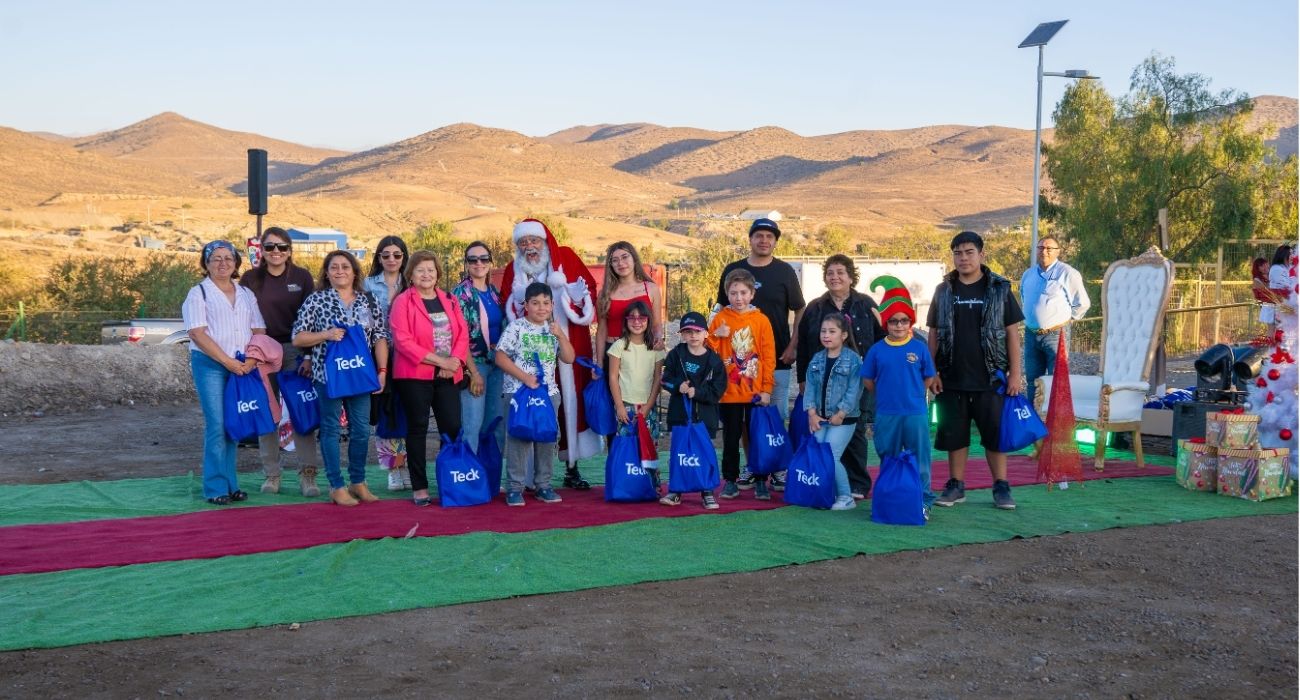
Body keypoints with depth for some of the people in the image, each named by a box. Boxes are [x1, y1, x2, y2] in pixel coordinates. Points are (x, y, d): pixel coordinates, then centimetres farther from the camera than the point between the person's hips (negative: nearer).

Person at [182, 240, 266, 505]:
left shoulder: (246, 294, 15)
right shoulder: (198, 293, 1)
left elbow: (259, 330, 11)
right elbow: (197, 334, -9)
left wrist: (251, 359, -7)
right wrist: (227, 361, -15)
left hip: (242, 366, 4)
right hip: (210, 365, -4)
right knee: (217, 426, -8)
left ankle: (231, 484, 14)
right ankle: (216, 488, -2)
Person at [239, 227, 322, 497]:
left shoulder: (302, 277, 3)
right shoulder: (251, 278, 5)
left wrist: (309, 356, -6)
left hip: (295, 349, -1)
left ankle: (307, 474, -1)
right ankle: (272, 473, 13)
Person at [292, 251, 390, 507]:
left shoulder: (369, 301, 9)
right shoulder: (316, 300, 0)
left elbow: (380, 338, 7)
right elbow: (297, 338, -1)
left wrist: (382, 370, -2)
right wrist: (326, 335, -16)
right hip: (328, 374, -3)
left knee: (361, 430, 6)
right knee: (331, 429, 3)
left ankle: (358, 482, 21)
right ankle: (337, 486, 12)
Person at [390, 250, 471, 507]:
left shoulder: (449, 301, 14)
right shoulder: (403, 302, -3)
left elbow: (462, 334, 8)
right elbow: (403, 340, -12)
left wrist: (454, 361, -10)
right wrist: (438, 360, -16)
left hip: (448, 376, 4)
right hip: (414, 376, -4)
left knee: (453, 428, 1)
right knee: (417, 429, 3)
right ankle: (420, 487, 9)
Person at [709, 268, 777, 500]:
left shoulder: (761, 320, -1)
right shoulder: (720, 318, 1)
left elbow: (769, 356, -2)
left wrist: (766, 389, -5)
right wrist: (715, 336, -17)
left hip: (755, 391, 0)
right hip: (729, 392, 1)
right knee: (731, 438, 9)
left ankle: (761, 481, 17)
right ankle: (730, 481, 19)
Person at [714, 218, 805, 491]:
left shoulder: (784, 271, 3)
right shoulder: (733, 270, 8)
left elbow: (800, 311, 6)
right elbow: (721, 308, 14)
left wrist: (793, 346, -4)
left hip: (777, 356, -2)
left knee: (778, 415, 1)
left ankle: (779, 469, 10)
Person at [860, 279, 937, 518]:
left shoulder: (919, 347, -1)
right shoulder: (877, 349, 1)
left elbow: (929, 378, 6)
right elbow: (867, 380, 8)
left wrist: (912, 393, 1)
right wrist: (885, 394, 3)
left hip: (916, 413, -1)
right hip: (886, 415, 2)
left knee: (919, 460, 2)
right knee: (888, 460, 12)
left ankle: (923, 501, 11)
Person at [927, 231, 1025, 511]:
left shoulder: (999, 289, 1)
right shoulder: (944, 291, 6)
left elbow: (1012, 332, 1)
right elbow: (934, 333, 8)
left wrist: (1015, 373, -4)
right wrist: (932, 371, 1)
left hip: (990, 379, -2)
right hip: (952, 379, 2)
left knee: (995, 433, 3)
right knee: (954, 434, 7)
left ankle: (1001, 487, 13)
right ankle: (956, 486, 18)